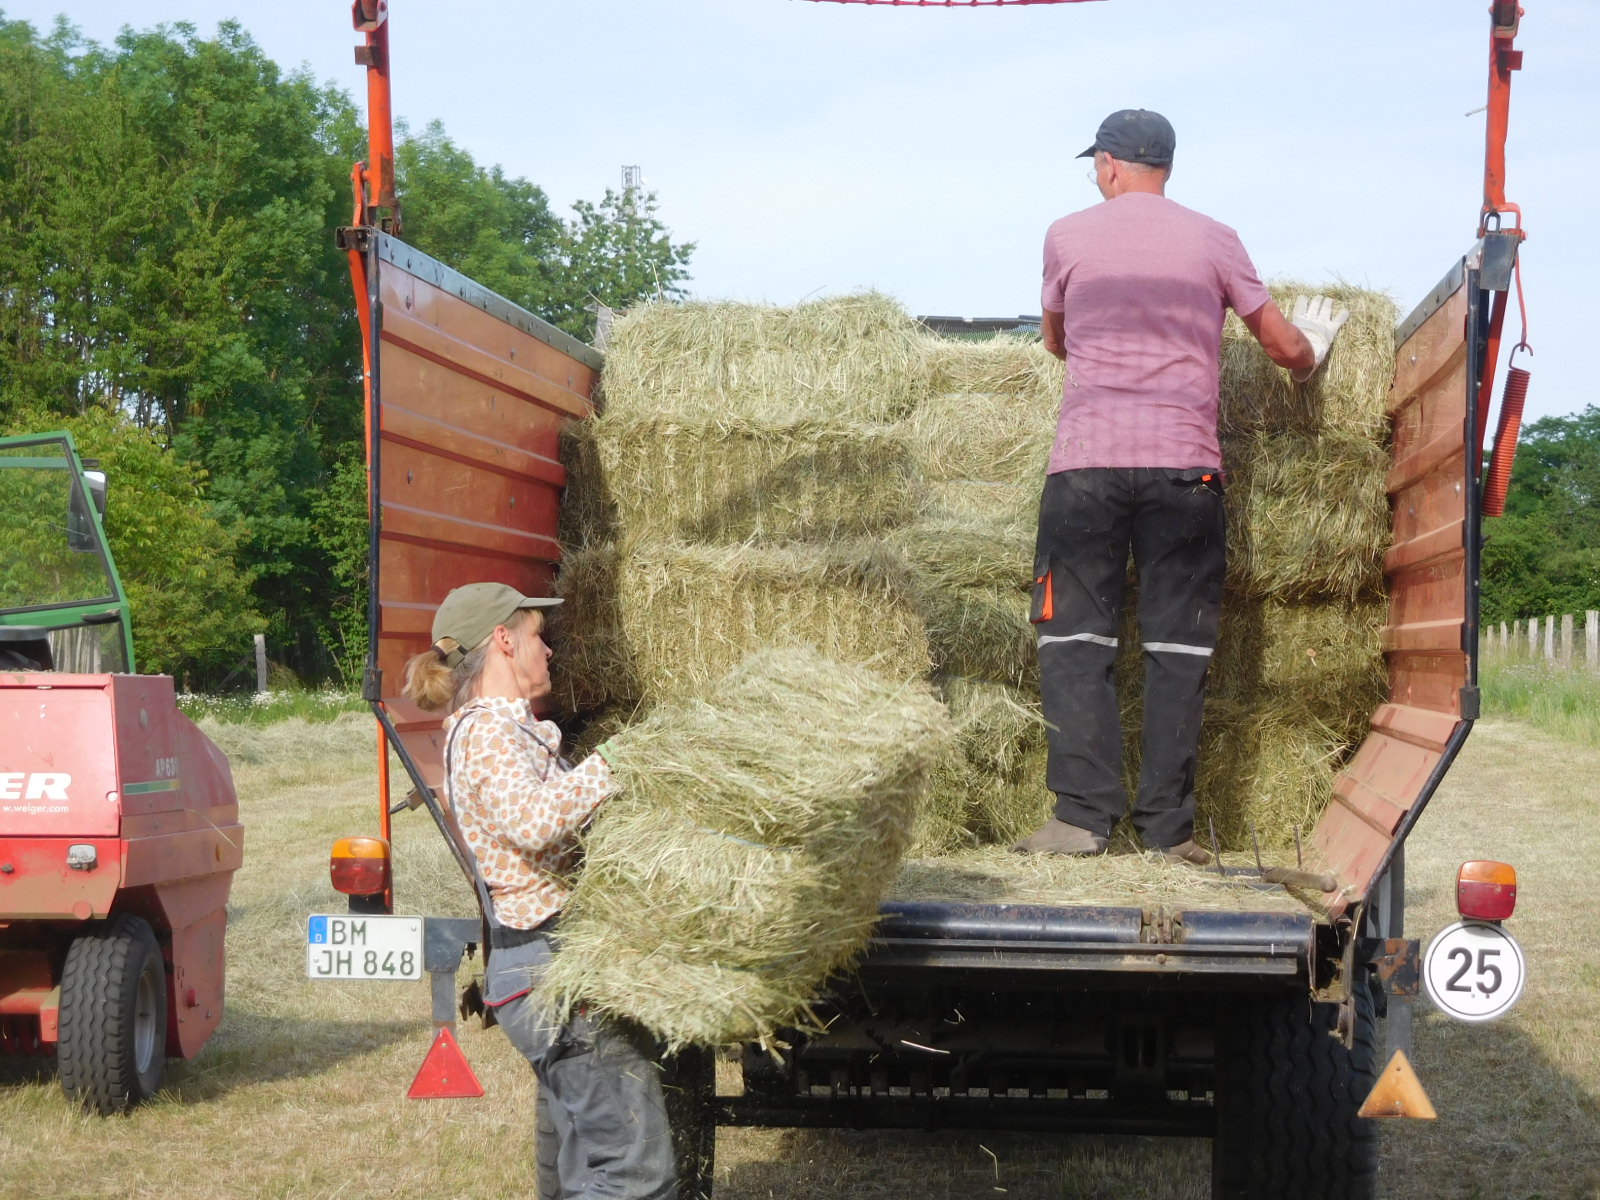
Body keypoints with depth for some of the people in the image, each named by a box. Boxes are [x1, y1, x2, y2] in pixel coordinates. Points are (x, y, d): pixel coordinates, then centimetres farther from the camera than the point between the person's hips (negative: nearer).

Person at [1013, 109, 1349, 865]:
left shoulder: (1067, 237, 8)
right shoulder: (1213, 241, 9)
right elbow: (1286, 347, 13)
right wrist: (1311, 354, 37)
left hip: (1086, 462, -1)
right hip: (1185, 463, 1)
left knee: (1076, 638, 2)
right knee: (1178, 647, 3)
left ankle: (1082, 816, -6)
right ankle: (1168, 827, 3)